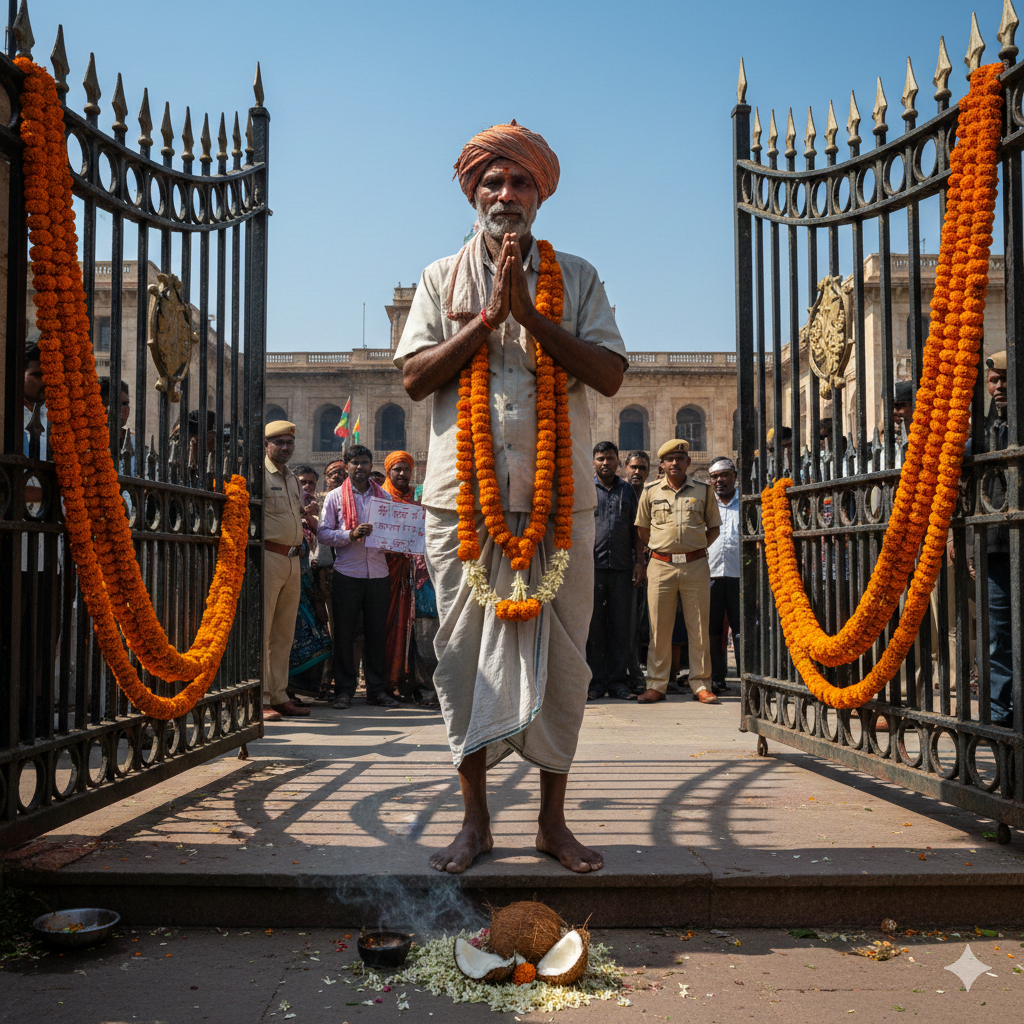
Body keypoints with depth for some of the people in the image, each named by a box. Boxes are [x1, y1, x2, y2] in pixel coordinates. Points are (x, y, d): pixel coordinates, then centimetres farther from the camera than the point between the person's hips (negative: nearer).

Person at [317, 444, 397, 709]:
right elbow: (322, 533, 0)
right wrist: (351, 534, -14)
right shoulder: (335, 497, 6)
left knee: (377, 631, 5)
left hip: (378, 573, 2)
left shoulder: (384, 496, 14)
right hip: (347, 574, -2)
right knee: (344, 632, 1)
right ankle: (344, 690, 9)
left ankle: (377, 688, 13)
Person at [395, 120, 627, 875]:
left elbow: (611, 374, -2)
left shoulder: (576, 277, 11)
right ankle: (476, 819, 16)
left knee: (560, 657, 2)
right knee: (465, 655, 3)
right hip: (463, 497, 0)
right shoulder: (443, 278, 13)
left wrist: (529, 313, -9)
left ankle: (554, 818, 16)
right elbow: (414, 376, 1)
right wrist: (490, 317, -7)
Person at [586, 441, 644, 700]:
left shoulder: (627, 491, 15)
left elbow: (635, 529, 15)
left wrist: (640, 562, 6)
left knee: (620, 626, 3)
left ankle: (618, 681, 10)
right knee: (594, 626, 1)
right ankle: (596, 681, 7)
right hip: (592, 566, -1)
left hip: (622, 568, 2)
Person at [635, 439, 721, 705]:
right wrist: (657, 550, 8)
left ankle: (700, 684, 10)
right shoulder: (650, 491, 9)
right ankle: (656, 685, 8)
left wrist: (698, 549, 4)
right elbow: (643, 529, 16)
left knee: (699, 627, 2)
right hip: (661, 565, 0)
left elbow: (714, 527, 14)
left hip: (696, 565, 0)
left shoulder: (703, 491, 8)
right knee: (659, 628, 2)